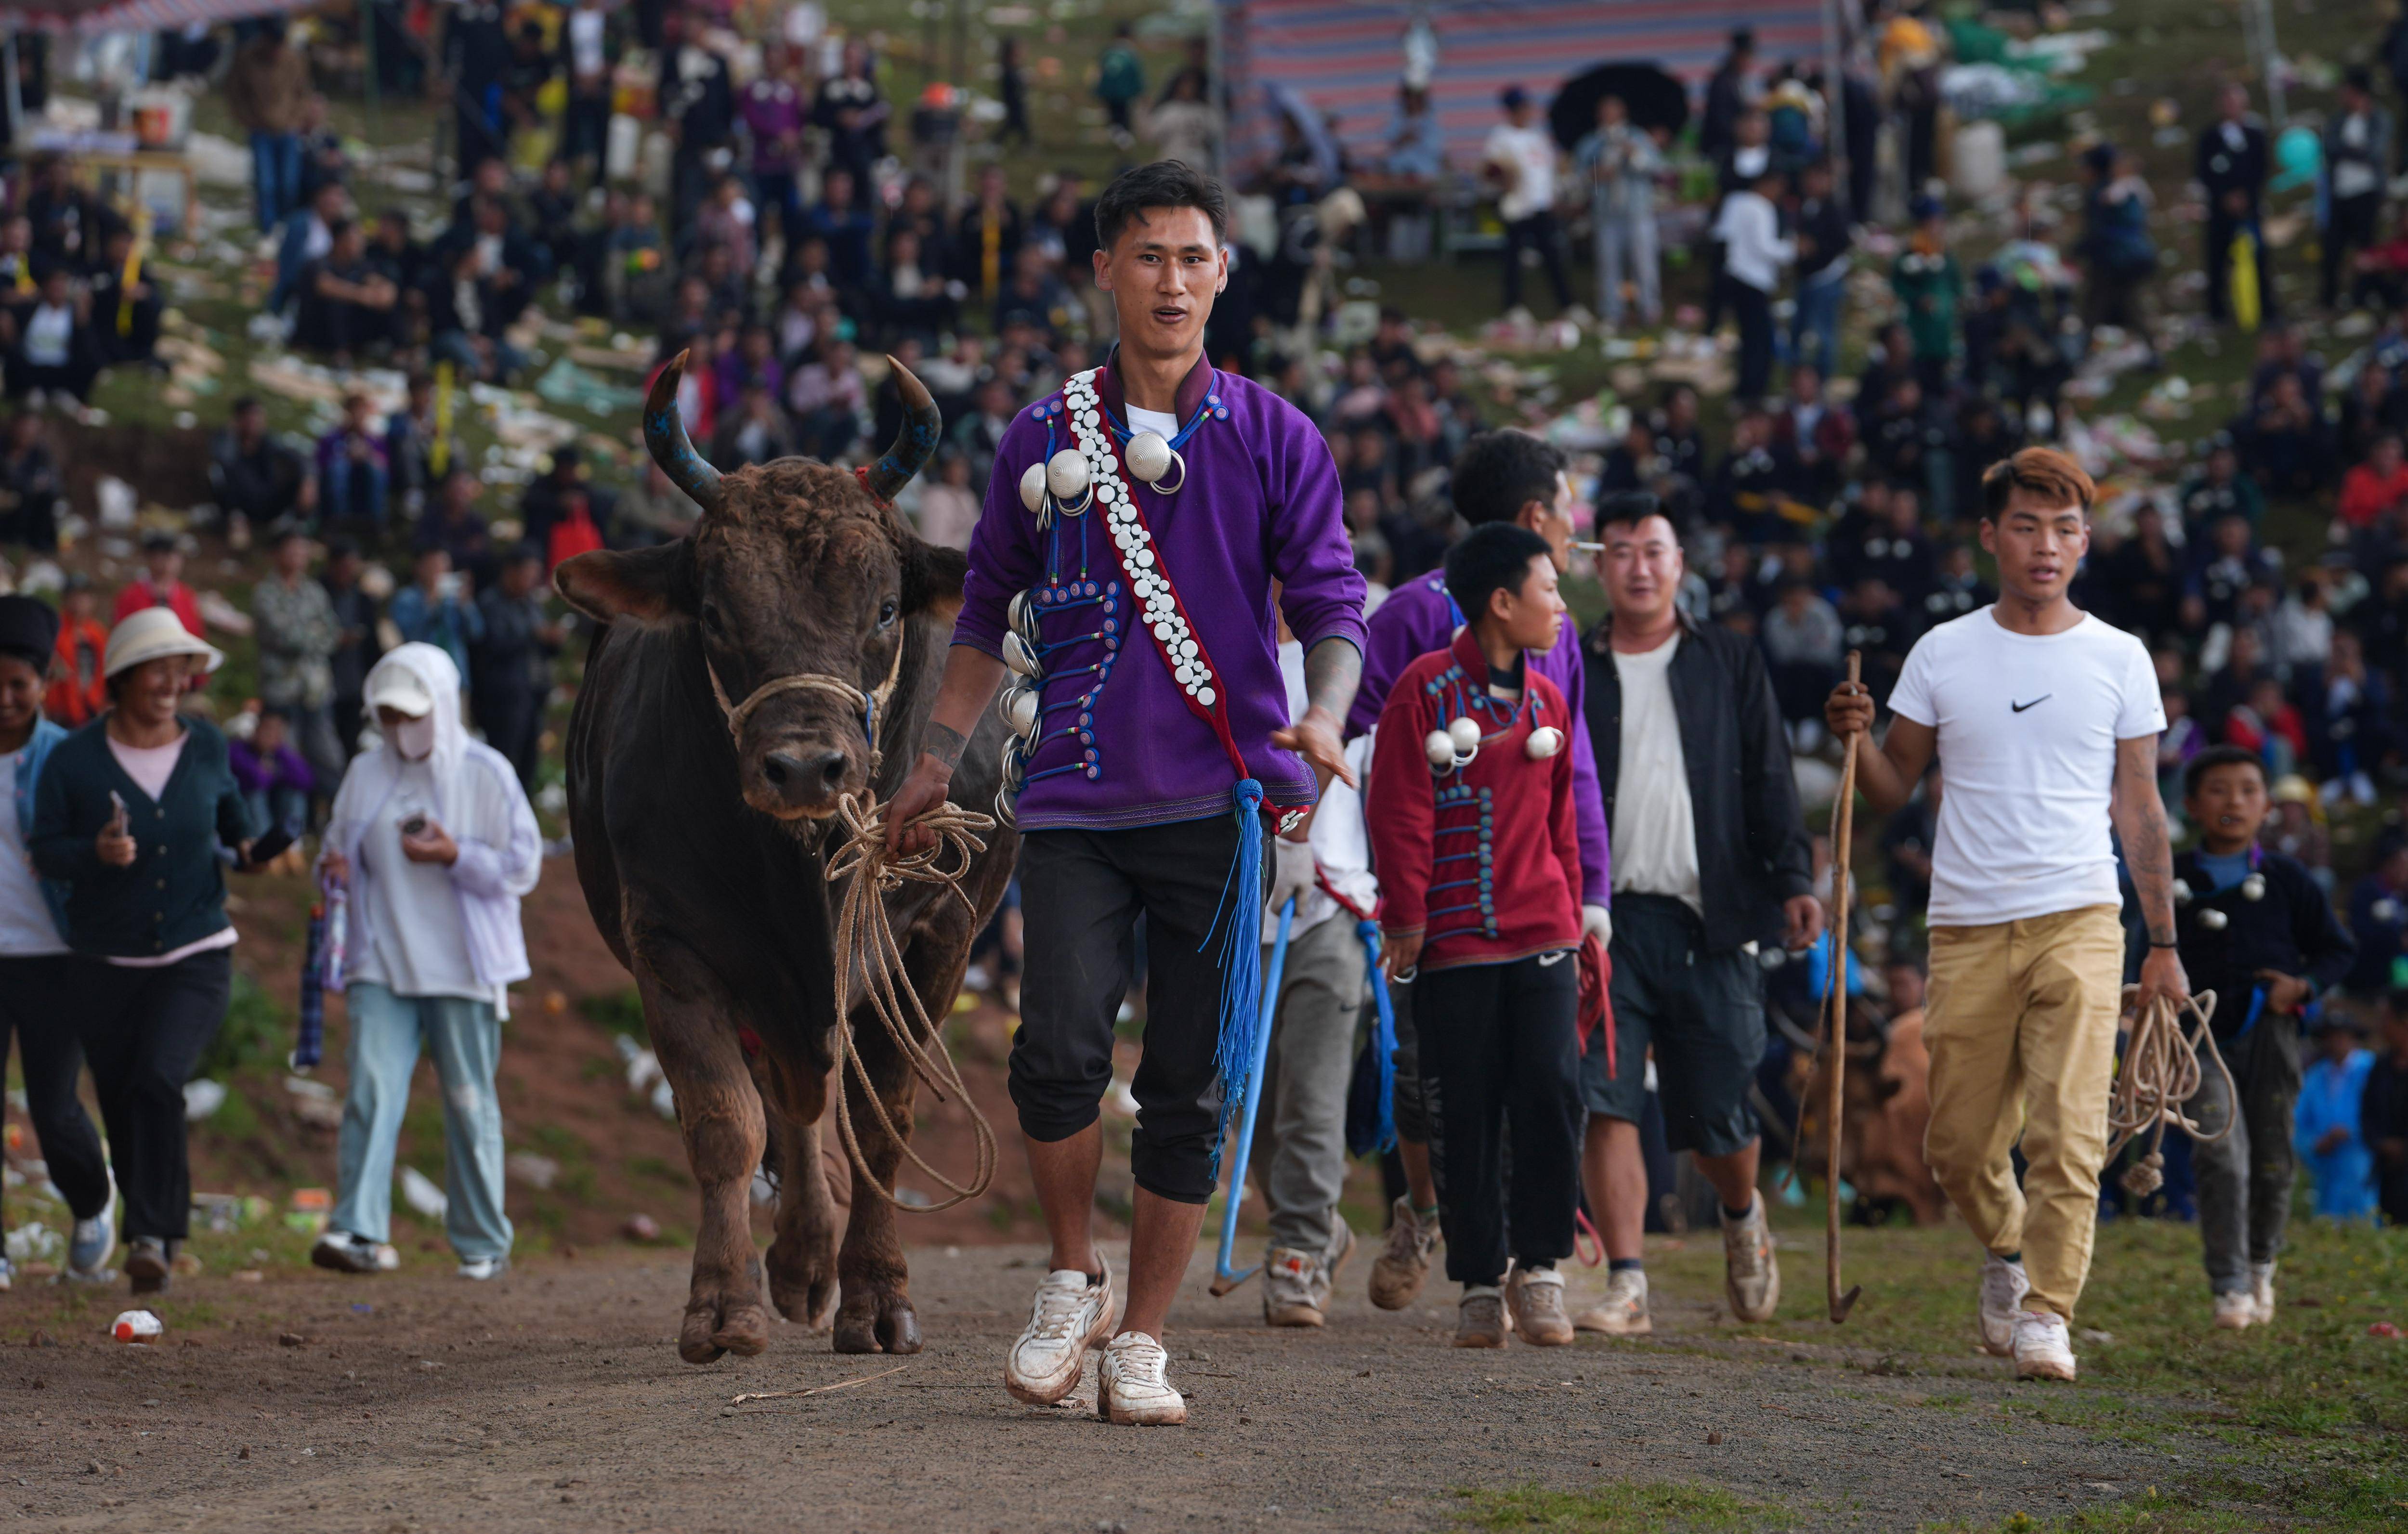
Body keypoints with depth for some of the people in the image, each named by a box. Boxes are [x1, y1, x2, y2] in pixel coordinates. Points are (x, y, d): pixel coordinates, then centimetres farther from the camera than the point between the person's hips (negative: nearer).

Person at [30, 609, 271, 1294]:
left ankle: (152, 1237, -20)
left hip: (197, 957, -1)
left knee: (158, 1082, -23)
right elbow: (46, 852, -4)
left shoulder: (205, 744, 0)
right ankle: (161, 1230, 29)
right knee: (122, 1110, 6)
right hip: (108, 967, 1)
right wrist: (96, 852, -23)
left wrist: (249, 847, 2)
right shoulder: (74, 760, -6)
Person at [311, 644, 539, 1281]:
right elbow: (340, 850, 21)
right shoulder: (365, 776, 9)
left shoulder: (487, 775, -1)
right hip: (382, 965, 2)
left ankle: (482, 1244, 13)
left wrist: (455, 856, -16)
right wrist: (333, 869, -3)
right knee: (371, 1090, -13)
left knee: (470, 1103, 4)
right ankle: (356, 1229, -18)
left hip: (463, 970, -2)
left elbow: (523, 868, -2)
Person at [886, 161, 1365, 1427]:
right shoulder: (1045, 437, 9)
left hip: (1221, 802, 0)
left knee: (1191, 1082, 0)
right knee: (1059, 1050, -15)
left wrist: (1323, 716, -17)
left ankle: (1142, 1338, 11)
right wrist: (938, 756, 15)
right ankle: (1072, 1280, 9)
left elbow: (1332, 602, 3)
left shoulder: (1274, 440, 5)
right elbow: (989, 607, 19)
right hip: (1075, 800, 0)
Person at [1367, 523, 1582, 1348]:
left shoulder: (1546, 700, 13)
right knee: (1467, 1117, 0)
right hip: (1453, 941, -4)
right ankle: (1479, 1283, 10)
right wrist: (1406, 921, -7)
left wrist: (1572, 918, 17)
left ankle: (1540, 1266, 4)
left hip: (1540, 937, 4)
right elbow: (1399, 814, -6)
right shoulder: (1426, 689, -5)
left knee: (1553, 1096, -9)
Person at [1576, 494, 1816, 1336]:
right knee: (1607, 1105, -10)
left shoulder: (1731, 663, 12)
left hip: (1708, 919, 0)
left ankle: (1743, 1218, 33)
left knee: (1717, 1120, 1)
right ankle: (1627, 1286, -8)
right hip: (1607, 916, 0)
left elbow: (1769, 782, 8)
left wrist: (1793, 880, -5)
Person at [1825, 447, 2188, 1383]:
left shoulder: (2118, 659, 7)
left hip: (2080, 921, -1)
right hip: (1968, 928, 1)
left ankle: (2045, 1311, -9)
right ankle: (2006, 1250, 33)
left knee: (2067, 1132, -15)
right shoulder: (1943, 654, 8)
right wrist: (1854, 739, -8)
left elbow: (2140, 809, 10)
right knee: (1959, 1149, 5)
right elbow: (1893, 787, 14)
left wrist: (2164, 944, 7)